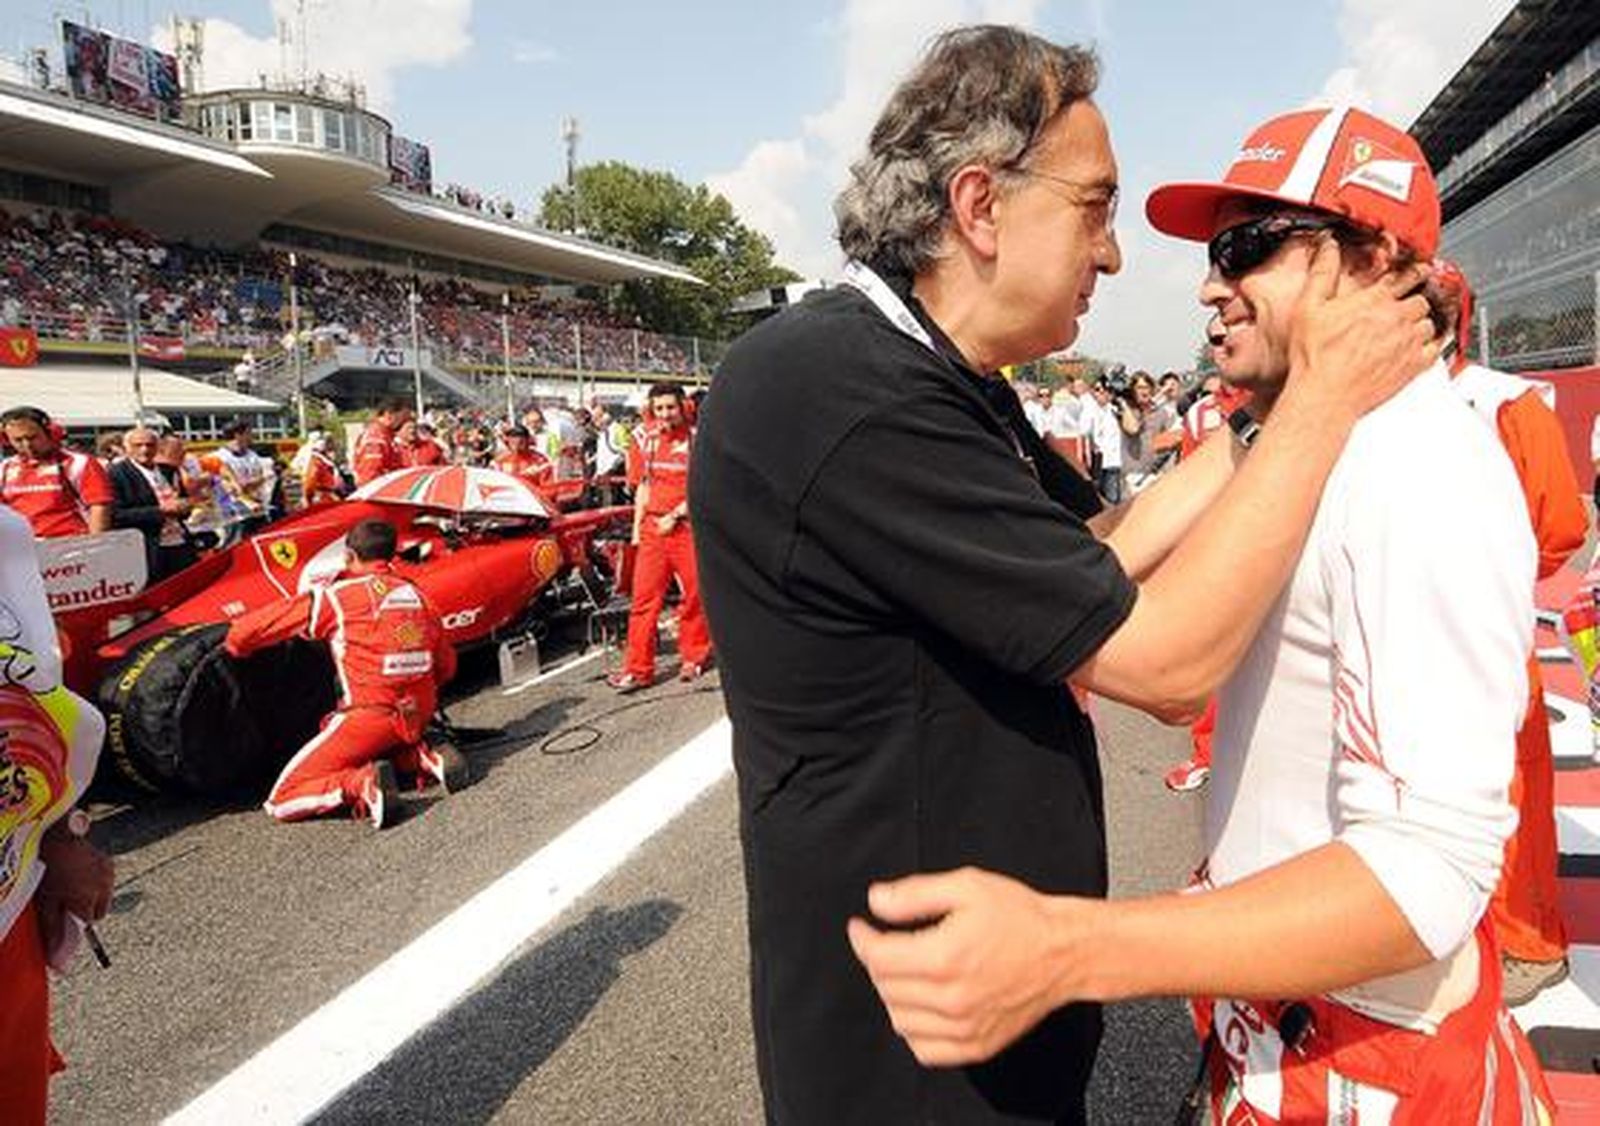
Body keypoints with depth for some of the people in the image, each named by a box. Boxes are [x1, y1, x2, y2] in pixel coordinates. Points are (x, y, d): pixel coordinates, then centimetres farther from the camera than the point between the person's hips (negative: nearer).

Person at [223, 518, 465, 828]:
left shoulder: (335, 596, -2)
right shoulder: (415, 594, 13)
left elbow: (244, 632, 3)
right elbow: (446, 666, 18)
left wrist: (234, 649, 24)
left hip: (369, 716, -5)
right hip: (419, 717, 6)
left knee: (281, 802, 3)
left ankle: (361, 784, -22)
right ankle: (424, 758, 7)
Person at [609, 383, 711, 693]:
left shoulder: (696, 438, -3)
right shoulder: (646, 439, 10)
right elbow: (643, 485, 16)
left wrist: (675, 515, -14)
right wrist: (637, 527, 11)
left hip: (688, 526, -3)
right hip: (652, 527, 3)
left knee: (694, 594, 5)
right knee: (644, 597, 0)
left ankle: (694, 658, 21)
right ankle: (638, 668, 3)